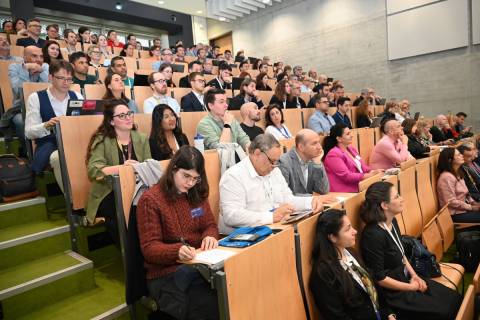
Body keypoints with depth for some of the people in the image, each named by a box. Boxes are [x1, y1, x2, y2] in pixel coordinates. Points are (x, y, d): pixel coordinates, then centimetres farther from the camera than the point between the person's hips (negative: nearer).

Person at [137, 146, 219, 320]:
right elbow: (149, 248, -8)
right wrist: (177, 251, -28)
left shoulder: (198, 194, 10)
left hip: (199, 265, 6)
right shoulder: (150, 200, -8)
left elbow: (210, 225, 15)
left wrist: (210, 236, -10)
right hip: (166, 273, -5)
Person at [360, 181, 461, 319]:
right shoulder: (373, 235, -30)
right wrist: (411, 287, -11)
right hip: (392, 292, -8)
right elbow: (379, 278, -22)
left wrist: (414, 275, 1)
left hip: (405, 277, 8)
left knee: (454, 298, 7)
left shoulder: (392, 221, -2)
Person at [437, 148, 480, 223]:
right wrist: (472, 207, -15)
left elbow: (465, 193, 17)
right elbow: (452, 202, -23)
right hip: (455, 214, -9)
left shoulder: (457, 173, 9)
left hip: (464, 208, 9)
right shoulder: (447, 177, -22)